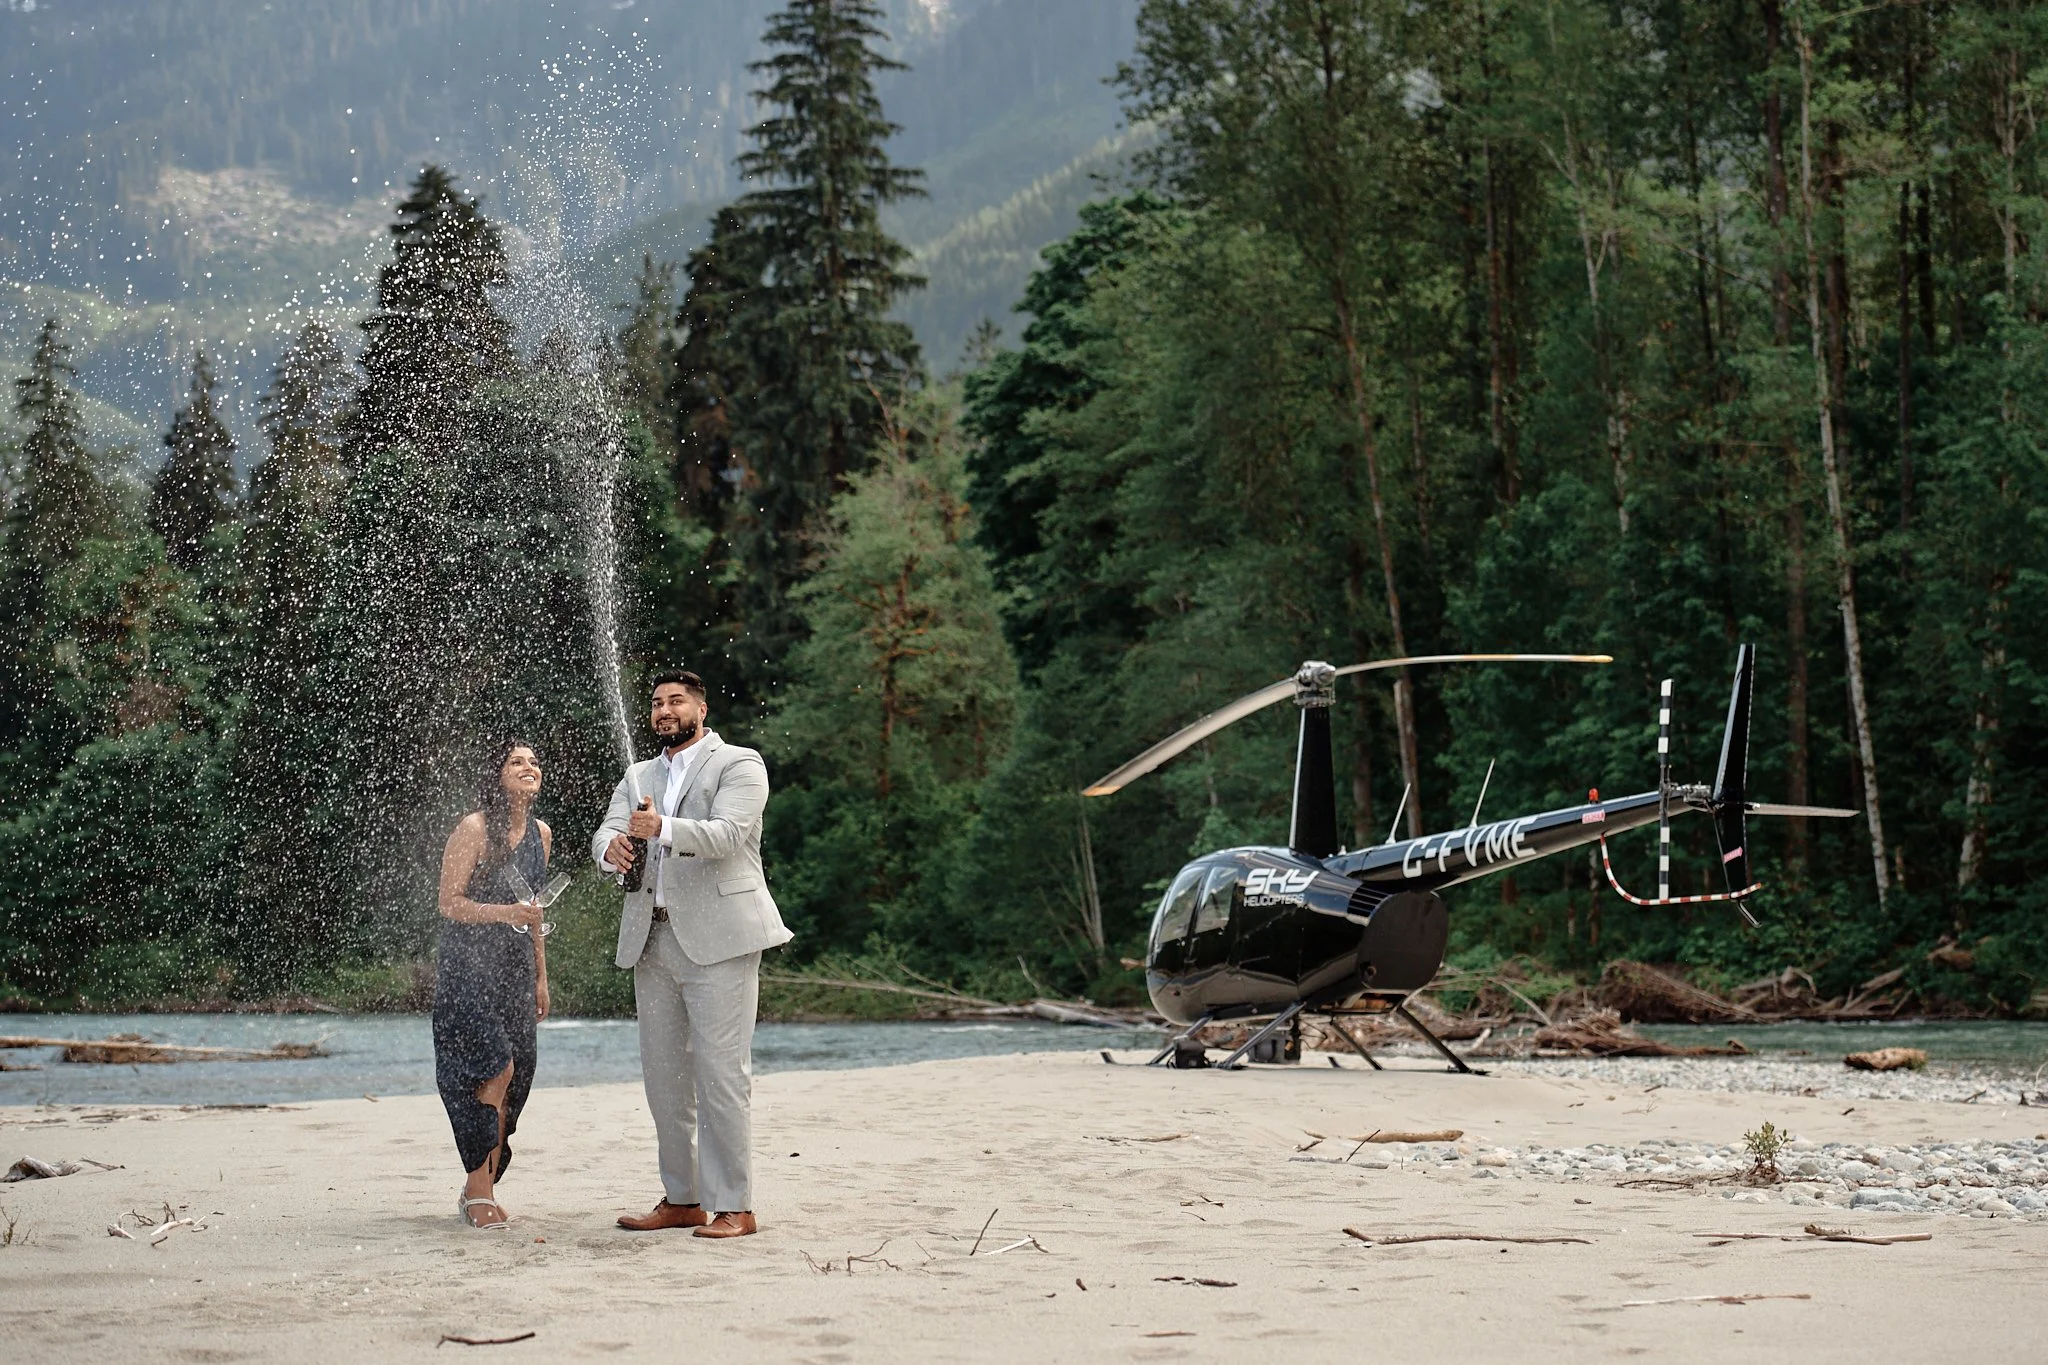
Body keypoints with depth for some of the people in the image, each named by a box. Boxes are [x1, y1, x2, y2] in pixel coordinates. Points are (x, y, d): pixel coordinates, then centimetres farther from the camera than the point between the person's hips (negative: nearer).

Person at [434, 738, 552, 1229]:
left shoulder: (541, 834, 10)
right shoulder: (473, 829, -11)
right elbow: (449, 903, -11)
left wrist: (541, 977, 20)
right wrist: (505, 913, -25)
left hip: (515, 967, 7)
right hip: (468, 963, -7)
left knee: (515, 1077, 4)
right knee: (495, 1069, -17)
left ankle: (480, 1187, 16)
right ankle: (479, 1192, -9)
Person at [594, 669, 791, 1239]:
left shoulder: (738, 765, 2)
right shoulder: (638, 777, 21)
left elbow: (726, 835, -14)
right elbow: (604, 834, 6)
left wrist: (662, 828, -30)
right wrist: (612, 848, -19)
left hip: (717, 938, -6)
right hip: (652, 939, 7)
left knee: (721, 1074, -9)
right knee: (663, 1077, 8)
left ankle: (734, 1207, -6)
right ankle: (681, 1199, 17)